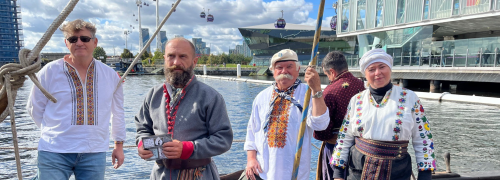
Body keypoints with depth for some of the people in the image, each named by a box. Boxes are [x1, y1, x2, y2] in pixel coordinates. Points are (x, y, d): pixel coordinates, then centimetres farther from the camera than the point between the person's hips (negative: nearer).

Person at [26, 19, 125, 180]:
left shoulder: (110, 75, 4)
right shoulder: (50, 71, -1)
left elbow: (117, 112, 13)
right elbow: (35, 108, 8)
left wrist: (119, 144, 14)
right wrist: (54, 131, 9)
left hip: (95, 154, 2)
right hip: (54, 153, -1)